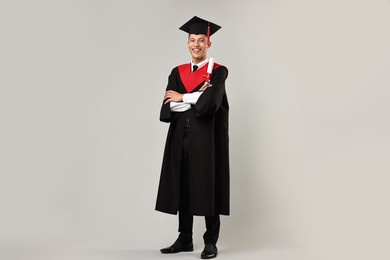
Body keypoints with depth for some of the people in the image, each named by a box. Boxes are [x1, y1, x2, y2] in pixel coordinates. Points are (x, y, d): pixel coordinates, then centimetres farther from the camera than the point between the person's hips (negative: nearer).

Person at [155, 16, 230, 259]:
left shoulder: (219, 71, -1)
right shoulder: (178, 72, 12)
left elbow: (210, 103, -17)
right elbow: (168, 105, -1)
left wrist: (183, 98, -3)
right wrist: (196, 98, -12)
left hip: (207, 136, -4)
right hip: (181, 136, 5)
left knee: (207, 187, -1)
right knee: (183, 187, 8)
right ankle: (185, 239, 18)